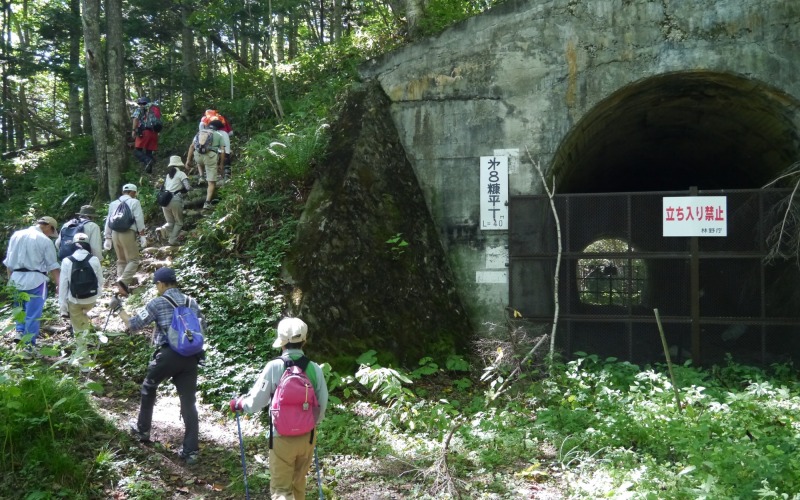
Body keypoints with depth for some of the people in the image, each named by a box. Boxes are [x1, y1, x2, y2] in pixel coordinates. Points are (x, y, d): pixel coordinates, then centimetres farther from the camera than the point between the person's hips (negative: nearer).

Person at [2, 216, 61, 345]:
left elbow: (8, 262, 13)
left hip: (17, 278, 5)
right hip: (35, 279, -5)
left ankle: (19, 331, 11)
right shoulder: (45, 240, -8)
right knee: (33, 313, 3)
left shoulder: (16, 235, 8)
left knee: (20, 308, 24)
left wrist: (10, 279, 22)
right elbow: (53, 267, -7)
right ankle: (29, 344, 6)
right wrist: (59, 284, -1)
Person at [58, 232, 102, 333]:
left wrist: (63, 308, 0)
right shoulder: (94, 260, -11)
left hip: (74, 301, -2)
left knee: (79, 328, 15)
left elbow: (63, 286, -8)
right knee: (84, 314, 35)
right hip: (91, 299, 2)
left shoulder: (67, 261, -13)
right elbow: (100, 281, -1)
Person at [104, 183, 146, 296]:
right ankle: (123, 281, -24)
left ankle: (122, 286, 9)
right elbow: (139, 220, -6)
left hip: (115, 233, 6)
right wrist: (142, 235, -5)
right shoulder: (134, 202, 4)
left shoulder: (113, 204, 20)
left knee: (121, 260, 14)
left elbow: (108, 222, 19)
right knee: (133, 260, -4)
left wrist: (108, 239, 21)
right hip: (128, 233, -6)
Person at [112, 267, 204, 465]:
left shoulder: (158, 303, -1)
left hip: (168, 354, -3)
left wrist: (119, 309, 15)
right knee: (188, 402, 4)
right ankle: (191, 450, 1)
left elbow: (134, 325, 1)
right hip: (191, 357, 3)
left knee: (148, 388, 25)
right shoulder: (192, 302, 13)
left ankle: (143, 429, 39)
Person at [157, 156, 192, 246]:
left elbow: (164, 188, 16)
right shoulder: (181, 174, 0)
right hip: (175, 200, -5)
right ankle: (172, 240, -3)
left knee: (170, 222, 18)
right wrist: (183, 191, 10)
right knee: (179, 222, 12)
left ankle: (162, 229, -13)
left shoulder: (167, 175, 17)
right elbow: (188, 187, -10)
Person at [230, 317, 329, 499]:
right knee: (299, 482, 24)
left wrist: (238, 404, 12)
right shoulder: (315, 369, -8)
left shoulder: (274, 367, -15)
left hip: (282, 438, -3)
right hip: (308, 437, 3)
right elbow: (322, 407, 0)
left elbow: (256, 402, -9)